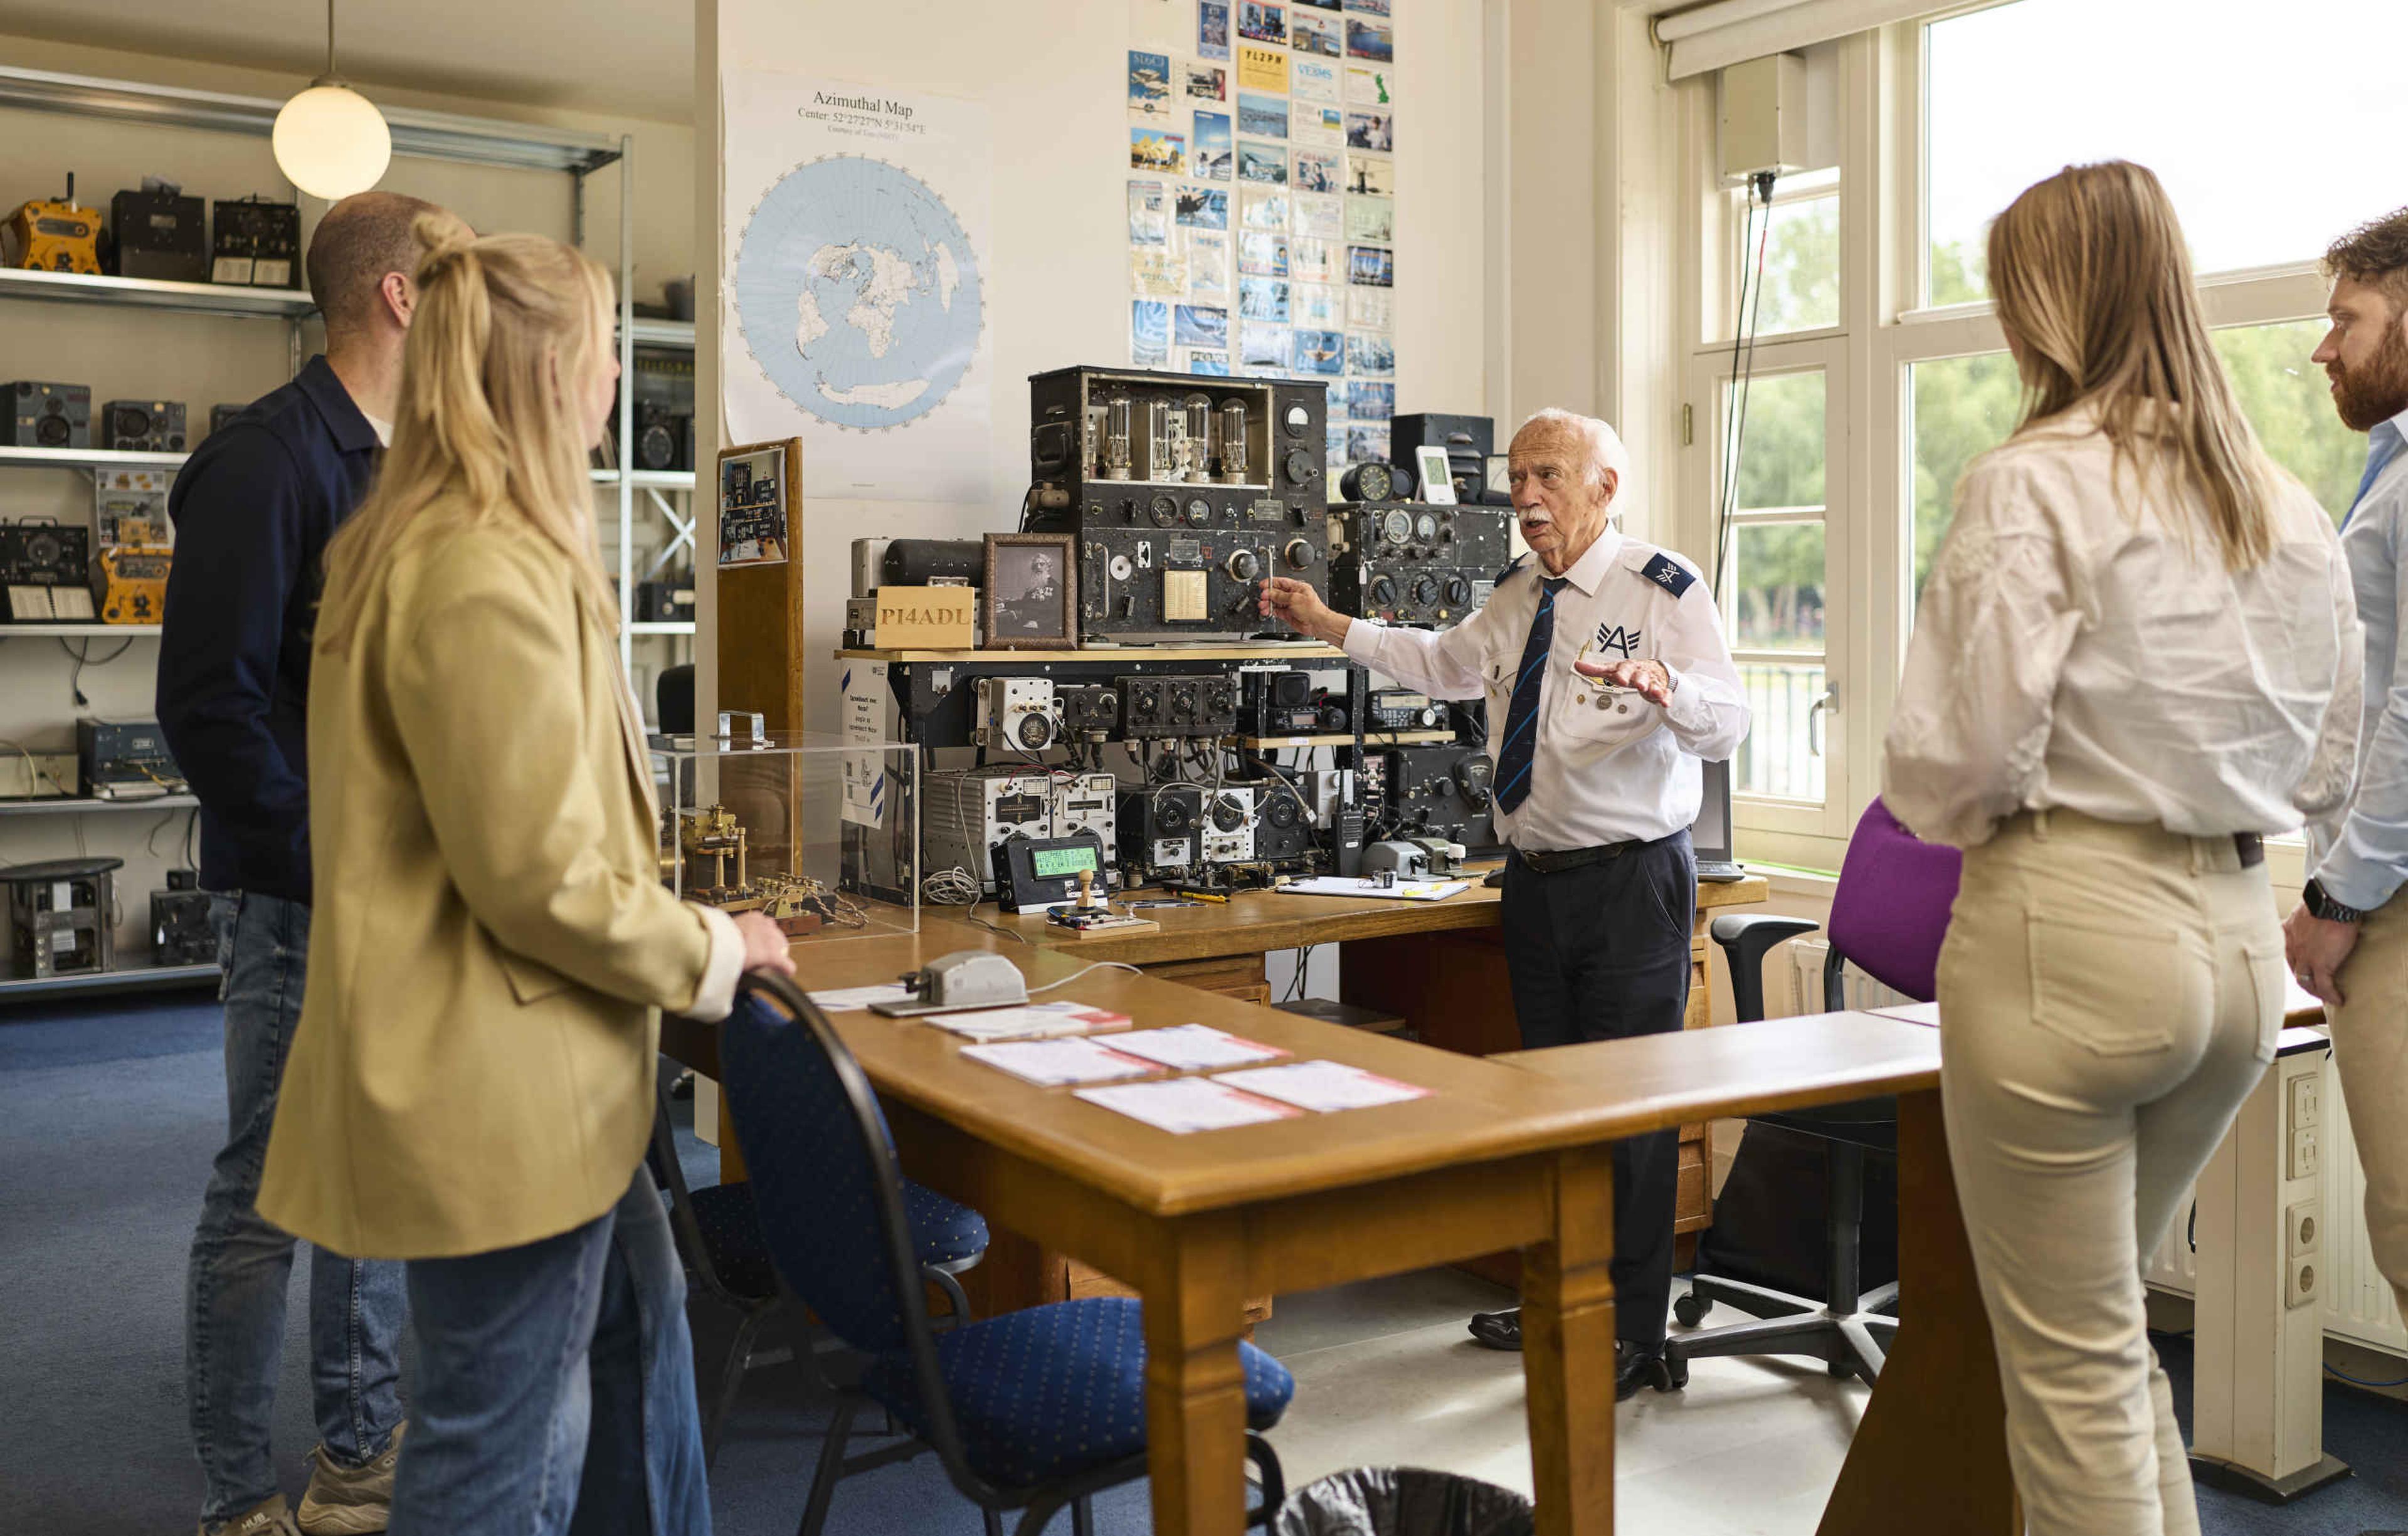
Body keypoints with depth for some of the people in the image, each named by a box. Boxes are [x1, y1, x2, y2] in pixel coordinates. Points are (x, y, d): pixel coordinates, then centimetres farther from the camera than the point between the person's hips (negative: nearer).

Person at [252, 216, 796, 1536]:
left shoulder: (411, 541, 11)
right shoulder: (487, 574, -23)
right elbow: (541, 877, -23)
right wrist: (714, 953, -7)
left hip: (538, 1083, 11)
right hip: (500, 1090, -11)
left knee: (636, 1325, 25)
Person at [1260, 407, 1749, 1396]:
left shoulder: (1664, 590, -11)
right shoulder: (1519, 598, 11)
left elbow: (1728, 722, -20)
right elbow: (1443, 663, 28)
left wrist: (1667, 689, -42)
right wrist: (1329, 627, 25)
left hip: (1630, 881, -7)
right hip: (1536, 881, 7)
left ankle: (1633, 1335, 9)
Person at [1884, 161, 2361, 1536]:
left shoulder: (2035, 483, -12)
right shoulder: (2295, 511, 9)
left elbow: (1962, 755, -16)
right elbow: (2326, 770, 14)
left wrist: (1943, 816, 5)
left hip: (2067, 925, -7)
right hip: (2242, 939, 7)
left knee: (2071, 1363, 6)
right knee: (2113, 1329, 23)